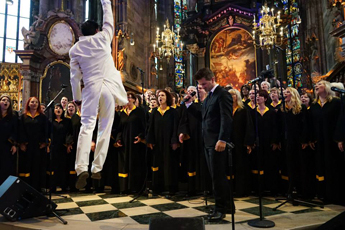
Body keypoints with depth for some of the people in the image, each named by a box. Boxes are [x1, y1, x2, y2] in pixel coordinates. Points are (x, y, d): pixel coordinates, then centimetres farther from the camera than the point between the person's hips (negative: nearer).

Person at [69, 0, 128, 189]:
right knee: (105, 128, 4)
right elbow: (108, 20, 24)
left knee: (87, 126, -2)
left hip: (91, 88, 1)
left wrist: (77, 98, 17)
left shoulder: (75, 49, 10)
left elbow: (75, 77, 9)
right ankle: (97, 169, 5)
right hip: (109, 87, 0)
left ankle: (82, 168, -18)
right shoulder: (102, 38, 7)